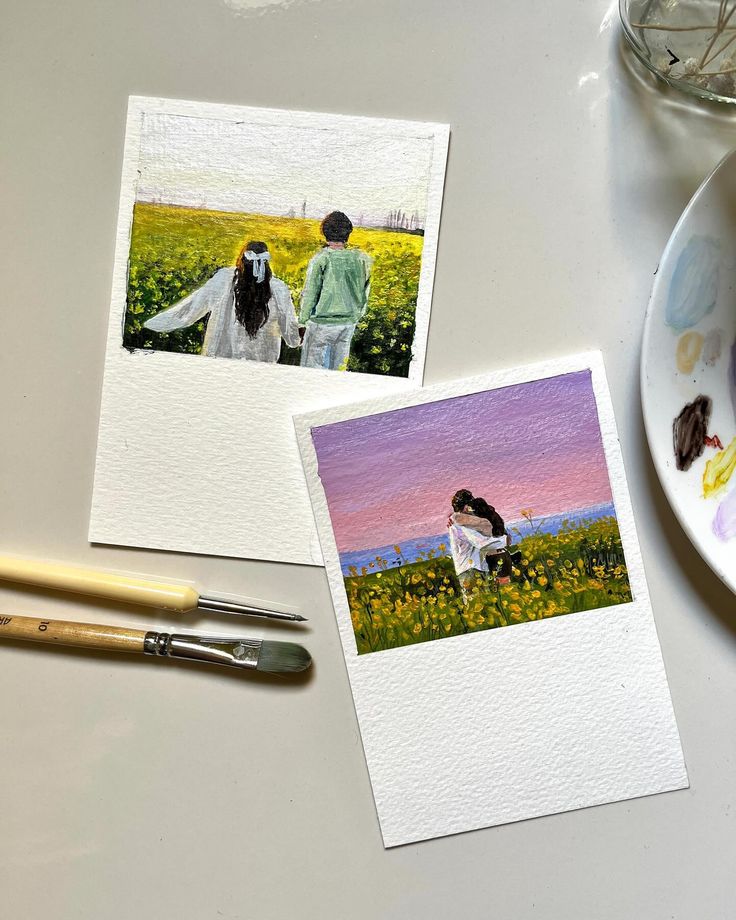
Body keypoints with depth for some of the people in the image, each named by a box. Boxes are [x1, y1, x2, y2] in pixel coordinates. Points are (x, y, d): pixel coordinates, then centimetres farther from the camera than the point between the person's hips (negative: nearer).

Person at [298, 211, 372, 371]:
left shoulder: (320, 260, -16)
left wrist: (303, 320, -2)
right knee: (339, 369, 16)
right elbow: (365, 291, 7)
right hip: (349, 322, 5)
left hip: (322, 322, -5)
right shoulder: (360, 259, -3)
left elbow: (309, 294, -13)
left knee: (311, 367, 6)